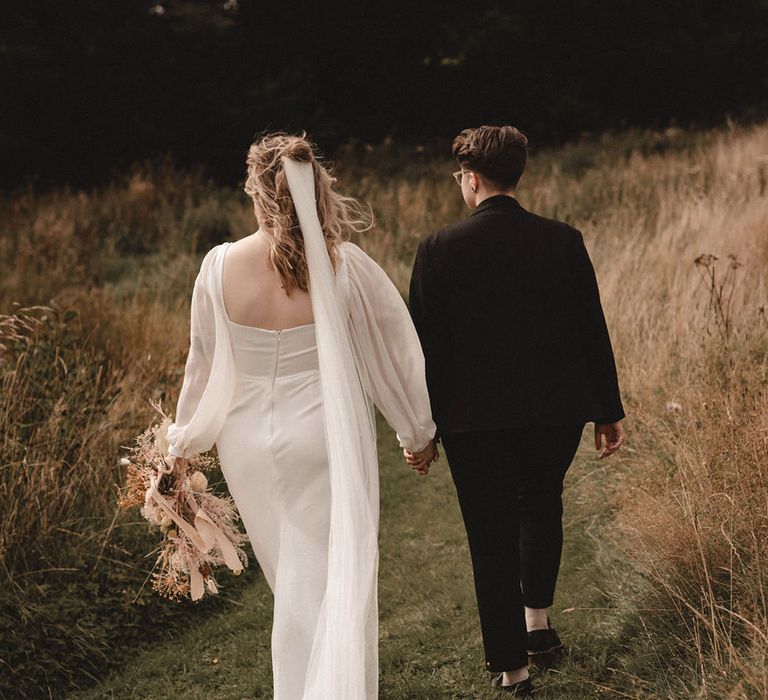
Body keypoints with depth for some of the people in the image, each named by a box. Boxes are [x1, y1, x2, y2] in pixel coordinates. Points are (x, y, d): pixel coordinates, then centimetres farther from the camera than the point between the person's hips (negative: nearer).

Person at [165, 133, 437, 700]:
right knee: (324, 583, 4)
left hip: (247, 445, 3)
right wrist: (419, 432, 12)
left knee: (291, 575, 21)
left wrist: (185, 441, 18)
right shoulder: (345, 266, -13)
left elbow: (204, 362, 2)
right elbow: (391, 353, -3)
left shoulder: (220, 266, -8)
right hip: (324, 442, -3)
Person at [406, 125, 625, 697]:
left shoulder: (440, 249, -9)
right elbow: (593, 333, 1)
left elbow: (425, 346, -6)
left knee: (492, 539, 8)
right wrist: (609, 411, 11)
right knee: (541, 508, 29)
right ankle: (537, 620, 32)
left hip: (473, 420, -2)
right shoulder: (564, 241, -3)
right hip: (557, 413, 2)